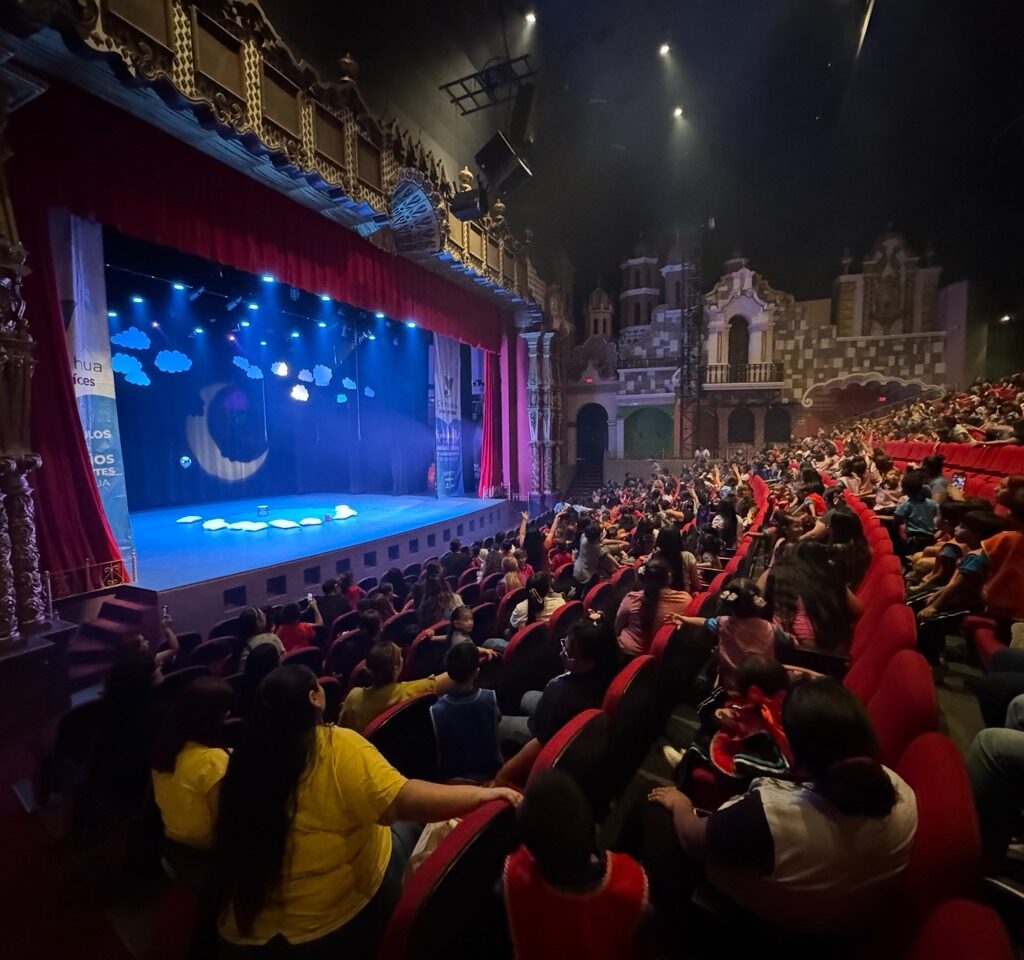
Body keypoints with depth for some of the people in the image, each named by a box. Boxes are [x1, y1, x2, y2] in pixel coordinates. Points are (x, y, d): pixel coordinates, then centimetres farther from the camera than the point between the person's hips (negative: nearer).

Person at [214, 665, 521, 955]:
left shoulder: (245, 758, -7)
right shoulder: (338, 748, -24)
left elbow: (226, 842, 8)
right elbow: (404, 802, -30)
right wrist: (483, 793, -24)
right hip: (339, 920, -5)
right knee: (411, 824, 14)